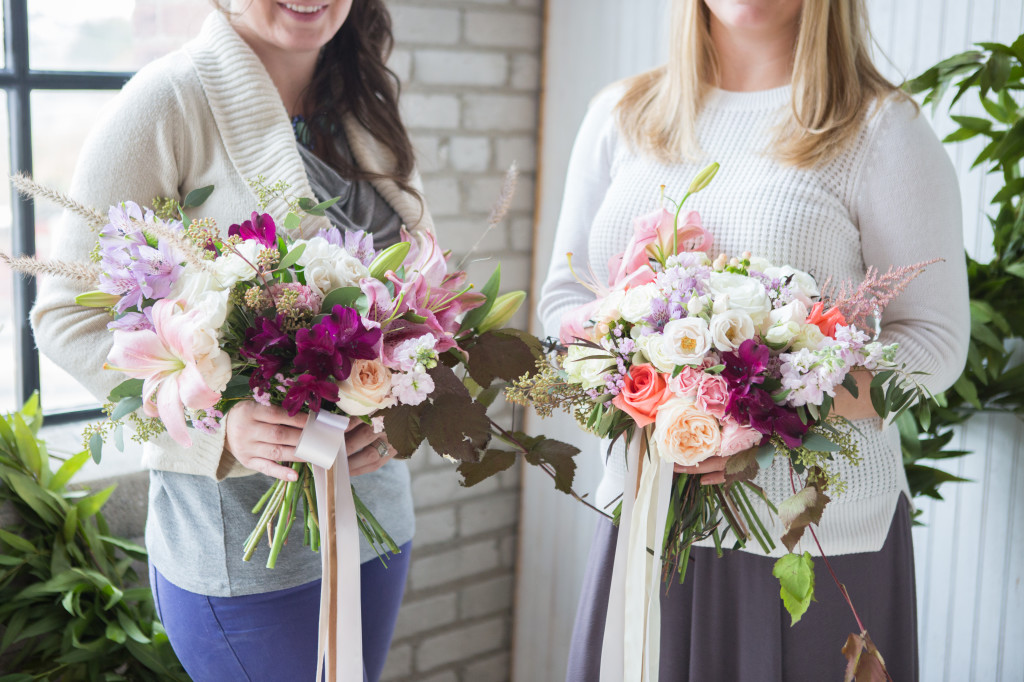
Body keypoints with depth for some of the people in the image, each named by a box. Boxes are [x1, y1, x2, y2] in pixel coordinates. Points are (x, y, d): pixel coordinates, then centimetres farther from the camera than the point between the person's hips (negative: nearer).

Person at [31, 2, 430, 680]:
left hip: (376, 495, 6)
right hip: (237, 522, -6)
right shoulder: (173, 97, -12)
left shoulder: (371, 110, 8)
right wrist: (220, 419, -27)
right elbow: (68, 314, -13)